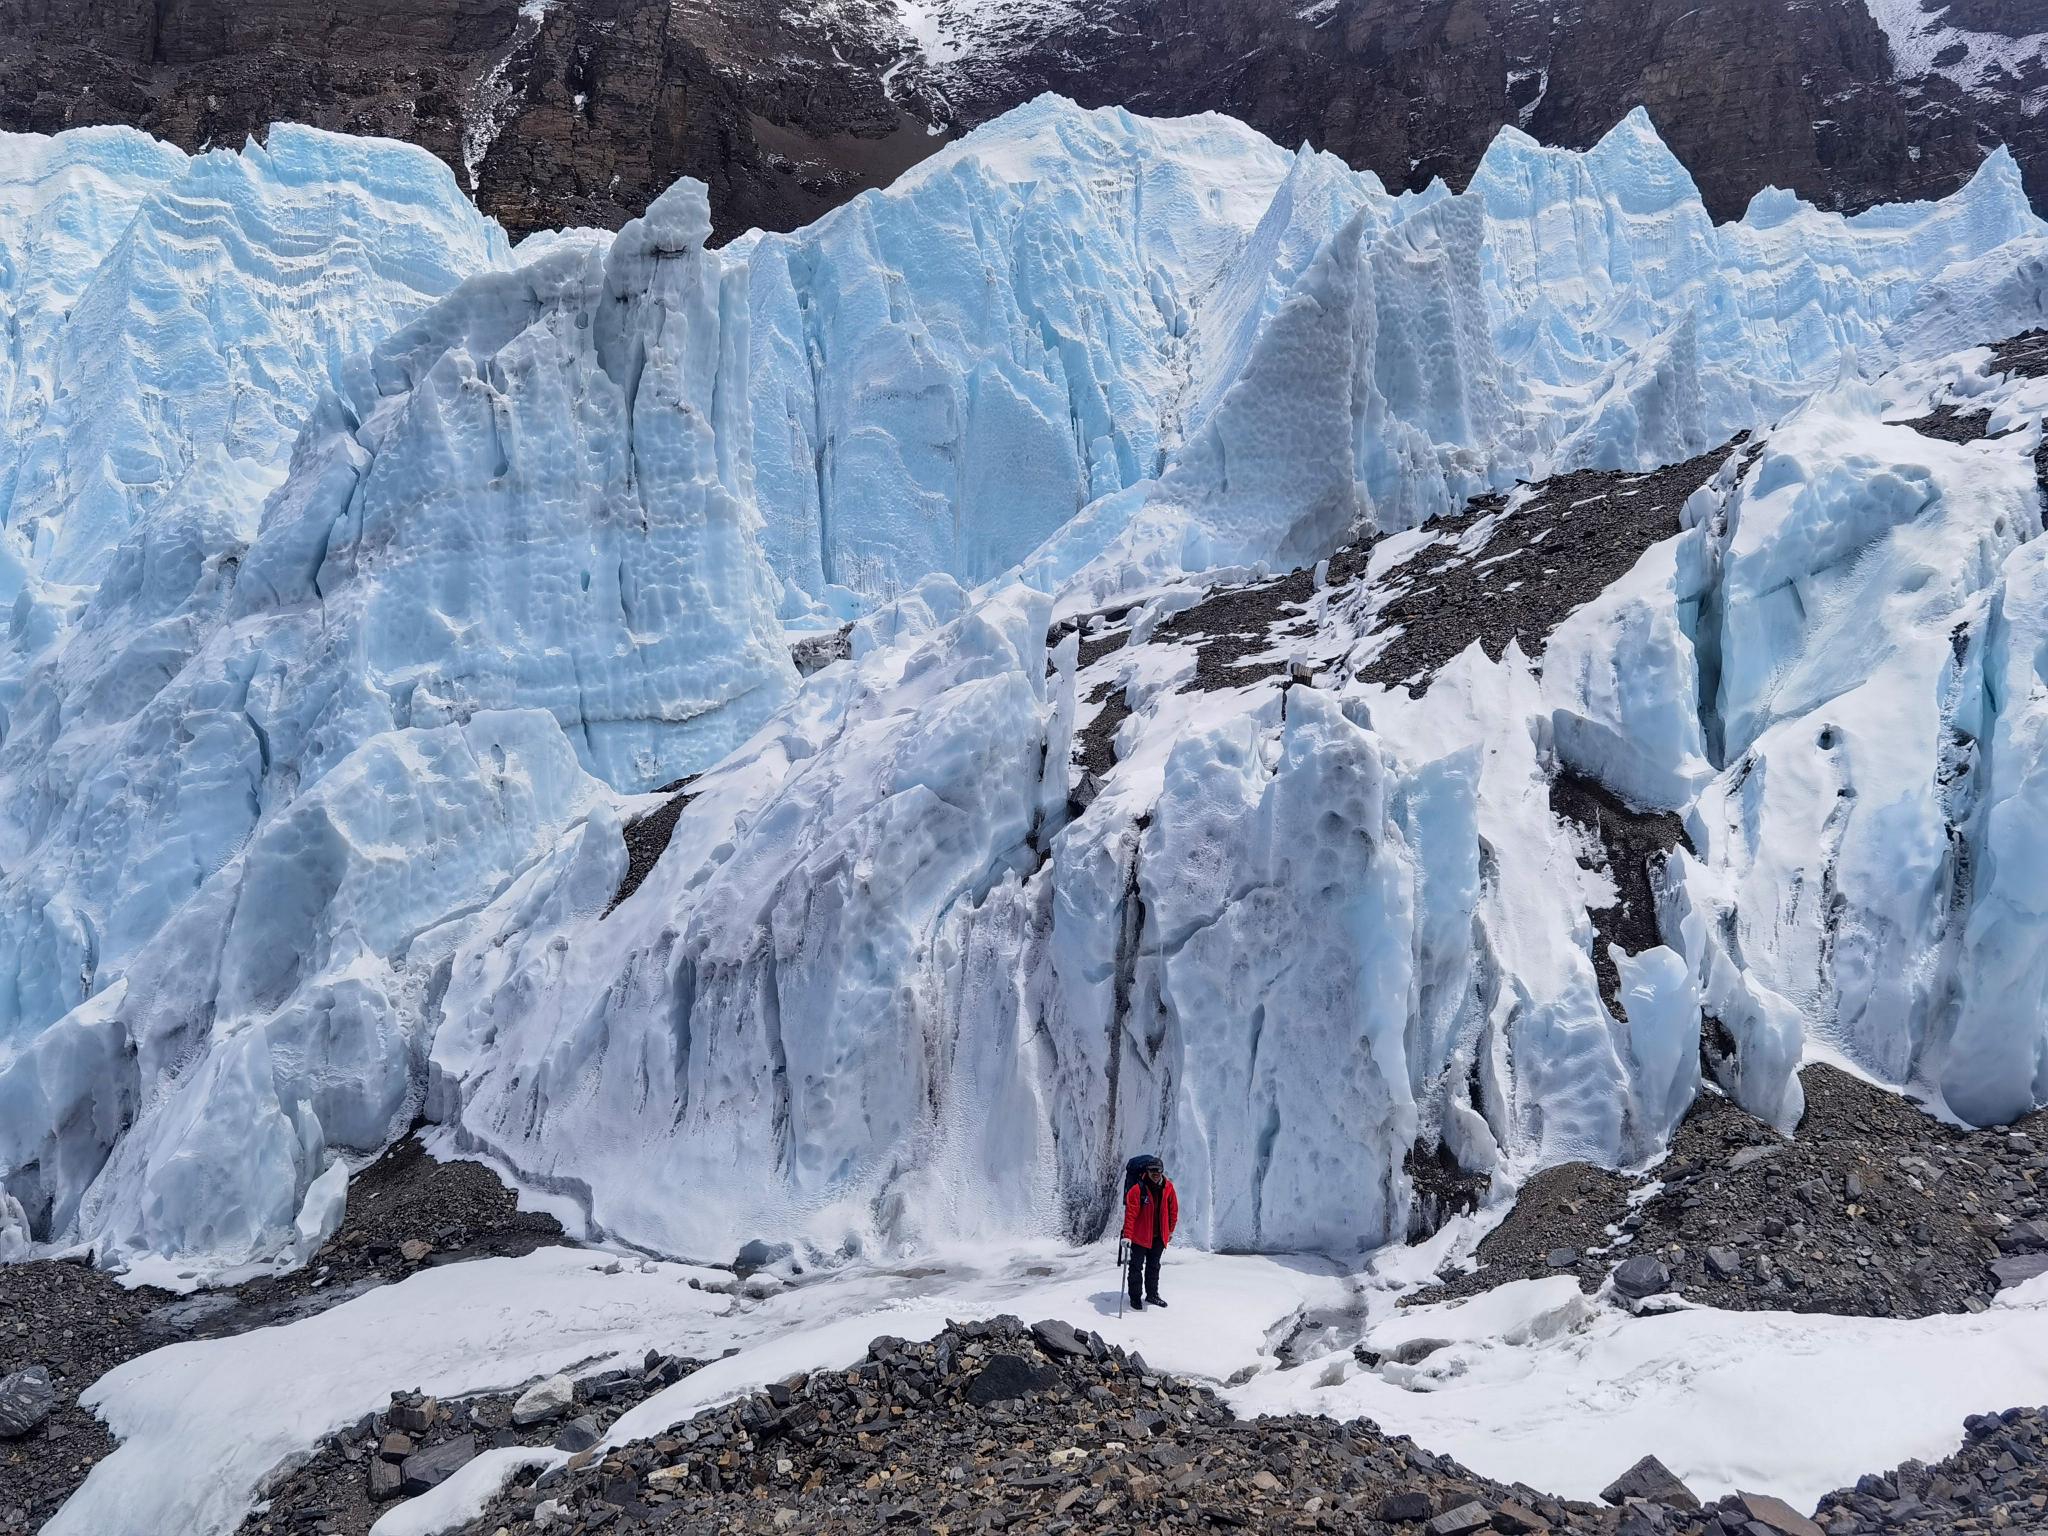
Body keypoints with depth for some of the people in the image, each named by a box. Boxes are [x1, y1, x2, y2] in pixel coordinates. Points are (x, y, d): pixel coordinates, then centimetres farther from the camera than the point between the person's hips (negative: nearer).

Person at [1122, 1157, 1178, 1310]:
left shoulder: (1168, 1187, -5)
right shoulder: (1138, 1189, -19)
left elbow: (1173, 1209, 8)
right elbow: (1130, 1214, -21)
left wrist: (1170, 1231, 12)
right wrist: (1127, 1235, -26)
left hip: (1159, 1236, 4)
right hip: (1140, 1235, -4)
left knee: (1154, 1267, 18)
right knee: (1137, 1267, 5)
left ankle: (1152, 1294, 32)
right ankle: (1135, 1297, 17)